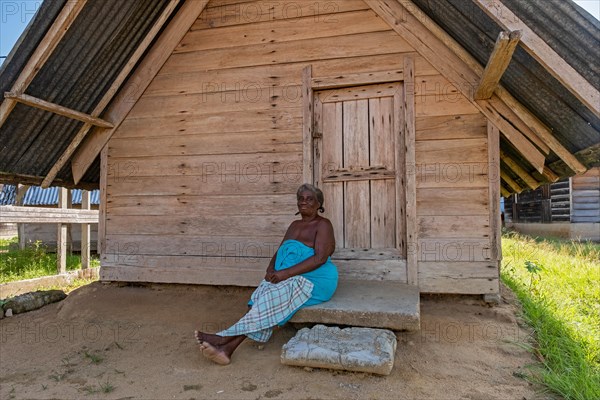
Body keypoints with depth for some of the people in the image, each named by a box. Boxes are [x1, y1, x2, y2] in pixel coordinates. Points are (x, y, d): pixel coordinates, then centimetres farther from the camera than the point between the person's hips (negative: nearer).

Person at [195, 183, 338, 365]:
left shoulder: (323, 225, -4)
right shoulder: (295, 225, 19)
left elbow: (320, 257, -17)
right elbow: (280, 251, 16)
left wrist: (286, 272, -22)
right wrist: (271, 270, -7)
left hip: (315, 280, -6)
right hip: (289, 278, 6)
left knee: (272, 297, -28)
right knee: (262, 295, -22)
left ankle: (225, 338, -28)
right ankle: (228, 348, -34)